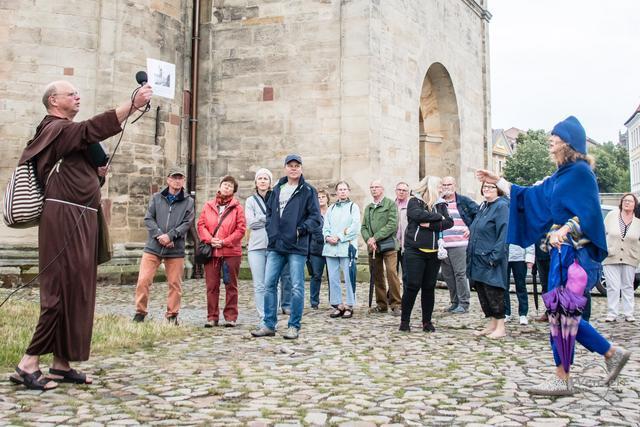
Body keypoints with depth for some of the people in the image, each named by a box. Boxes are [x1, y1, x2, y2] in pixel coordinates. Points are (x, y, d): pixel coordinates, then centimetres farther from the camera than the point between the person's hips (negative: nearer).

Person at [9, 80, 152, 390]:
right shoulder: (55, 129, -6)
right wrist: (134, 103, -30)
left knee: (77, 290, 8)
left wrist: (97, 171, 8)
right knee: (62, 289, -10)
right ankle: (29, 363, -4)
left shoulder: (67, 133, 24)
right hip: (64, 218, -10)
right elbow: (94, 128, -24)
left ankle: (61, 365, 13)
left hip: (80, 219, 10)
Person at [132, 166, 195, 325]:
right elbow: (148, 219, 2)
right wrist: (159, 235, -13)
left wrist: (170, 235, -16)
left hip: (176, 250, 0)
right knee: (143, 280, -5)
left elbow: (187, 223, -3)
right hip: (153, 247, 1)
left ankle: (172, 315, 17)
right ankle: (140, 313, 9)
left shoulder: (188, 201, 5)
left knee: (175, 284, 4)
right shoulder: (156, 198, 9)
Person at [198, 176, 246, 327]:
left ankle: (230, 316, 13)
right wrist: (210, 239, -10)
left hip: (231, 251, -2)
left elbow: (241, 229, -5)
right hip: (211, 251, 2)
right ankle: (212, 316, 13)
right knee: (212, 285, 5)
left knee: (231, 285, 5)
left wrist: (224, 242, -12)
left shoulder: (237, 207, 1)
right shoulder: (208, 206, 9)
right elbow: (201, 225, 7)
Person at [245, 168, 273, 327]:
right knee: (259, 285, 1)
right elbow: (251, 223, 0)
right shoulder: (250, 201, 12)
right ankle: (263, 318, 6)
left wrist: (262, 219, -8)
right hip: (256, 246, 2)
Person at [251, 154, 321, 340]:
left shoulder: (308, 191, 0)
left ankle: (294, 326, 10)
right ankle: (269, 325, 14)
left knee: (297, 287, 0)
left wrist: (301, 230, -14)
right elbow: (269, 211, 24)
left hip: (297, 247, -5)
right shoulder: (277, 189, 15)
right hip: (275, 246, 5)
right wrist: (271, 230, 9)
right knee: (269, 285, 5)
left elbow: (316, 217, -4)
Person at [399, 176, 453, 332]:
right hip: (415, 251, -4)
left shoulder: (441, 204, 13)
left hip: (434, 252, 4)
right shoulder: (414, 202, 2)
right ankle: (404, 320, 4)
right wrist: (438, 217, -7)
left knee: (429, 287, 6)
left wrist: (431, 225, -14)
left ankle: (427, 321, 15)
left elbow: (449, 222, -2)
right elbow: (419, 215, -18)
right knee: (413, 285, -6)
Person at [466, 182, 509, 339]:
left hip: (491, 260, -8)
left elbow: (504, 234, -17)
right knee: (482, 293, 12)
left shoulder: (502, 206, -11)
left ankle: (500, 327, 7)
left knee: (494, 293, -3)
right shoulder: (482, 207, 15)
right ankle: (491, 325, 22)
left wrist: (494, 257, -21)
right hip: (478, 259, 8)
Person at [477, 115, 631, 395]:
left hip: (574, 251, -9)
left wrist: (564, 229, -34)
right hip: (562, 251, 9)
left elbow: (588, 213, -19)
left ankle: (562, 380, 5)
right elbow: (528, 196, 24)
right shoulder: (561, 177, 17)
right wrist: (497, 180, 25)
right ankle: (612, 353, 23)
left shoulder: (580, 171, -10)